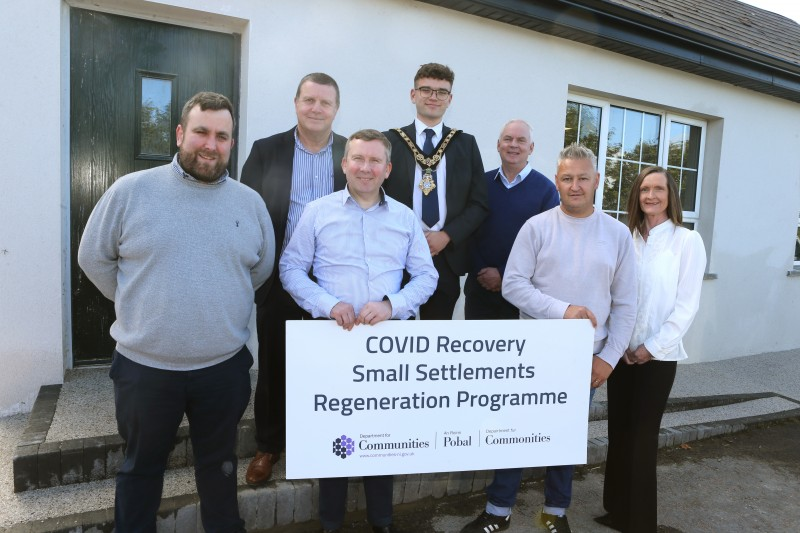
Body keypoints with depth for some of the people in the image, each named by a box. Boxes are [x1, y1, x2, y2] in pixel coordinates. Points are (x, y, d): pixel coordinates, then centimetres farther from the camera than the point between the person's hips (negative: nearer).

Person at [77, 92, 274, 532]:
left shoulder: (250, 202, 0)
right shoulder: (130, 191, -7)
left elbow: (262, 267, 11)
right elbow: (93, 257, 2)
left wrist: (222, 304, 8)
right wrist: (136, 305, 2)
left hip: (224, 366, 2)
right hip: (144, 365, -1)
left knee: (220, 464, 21)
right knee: (142, 466, 20)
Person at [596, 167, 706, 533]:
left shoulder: (687, 241, -3)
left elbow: (687, 304, -7)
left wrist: (653, 347, -12)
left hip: (658, 354, -3)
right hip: (622, 350, 4)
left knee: (642, 435, 3)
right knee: (619, 431, 10)